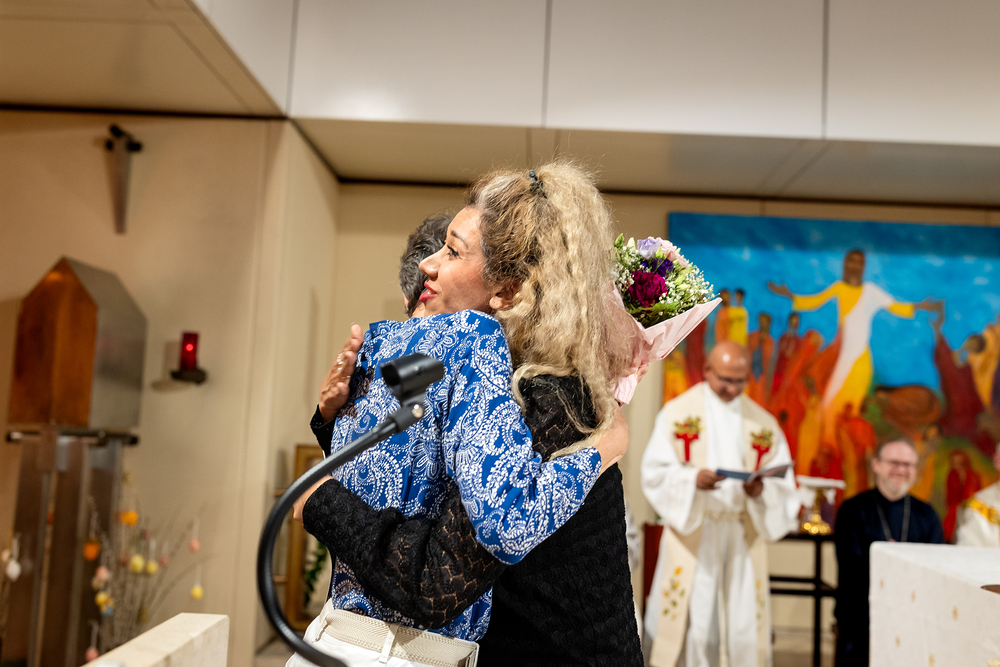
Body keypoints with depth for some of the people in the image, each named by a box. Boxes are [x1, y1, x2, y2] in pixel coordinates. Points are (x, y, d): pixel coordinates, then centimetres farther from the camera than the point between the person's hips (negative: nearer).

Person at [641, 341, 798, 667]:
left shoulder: (763, 423, 9)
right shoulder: (678, 412, 1)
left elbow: (783, 483, 6)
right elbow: (655, 471, -5)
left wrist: (761, 490, -16)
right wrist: (693, 479, -22)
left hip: (743, 533, 2)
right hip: (692, 533, -2)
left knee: (746, 623, 2)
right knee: (694, 624, -1)